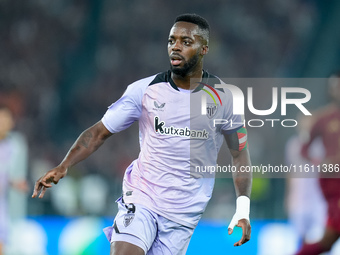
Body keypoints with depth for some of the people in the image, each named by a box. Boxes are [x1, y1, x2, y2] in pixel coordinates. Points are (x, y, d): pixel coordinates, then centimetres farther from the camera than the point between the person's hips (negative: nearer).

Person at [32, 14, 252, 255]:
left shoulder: (223, 97, -2)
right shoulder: (145, 90, -3)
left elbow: (240, 153, 7)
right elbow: (100, 132, 1)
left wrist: (243, 210, -2)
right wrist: (64, 166, -14)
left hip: (184, 214, 1)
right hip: (140, 198, 0)